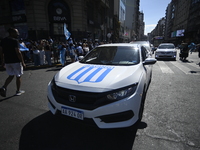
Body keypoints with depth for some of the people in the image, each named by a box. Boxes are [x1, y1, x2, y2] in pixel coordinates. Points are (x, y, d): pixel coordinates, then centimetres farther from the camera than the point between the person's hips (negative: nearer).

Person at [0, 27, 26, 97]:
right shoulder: (15, 41, -13)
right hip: (16, 61, -6)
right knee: (18, 76, 9)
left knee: (11, 76, 20)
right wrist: (23, 62, -14)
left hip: (7, 62, 7)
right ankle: (18, 91, 19)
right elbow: (18, 52, -19)